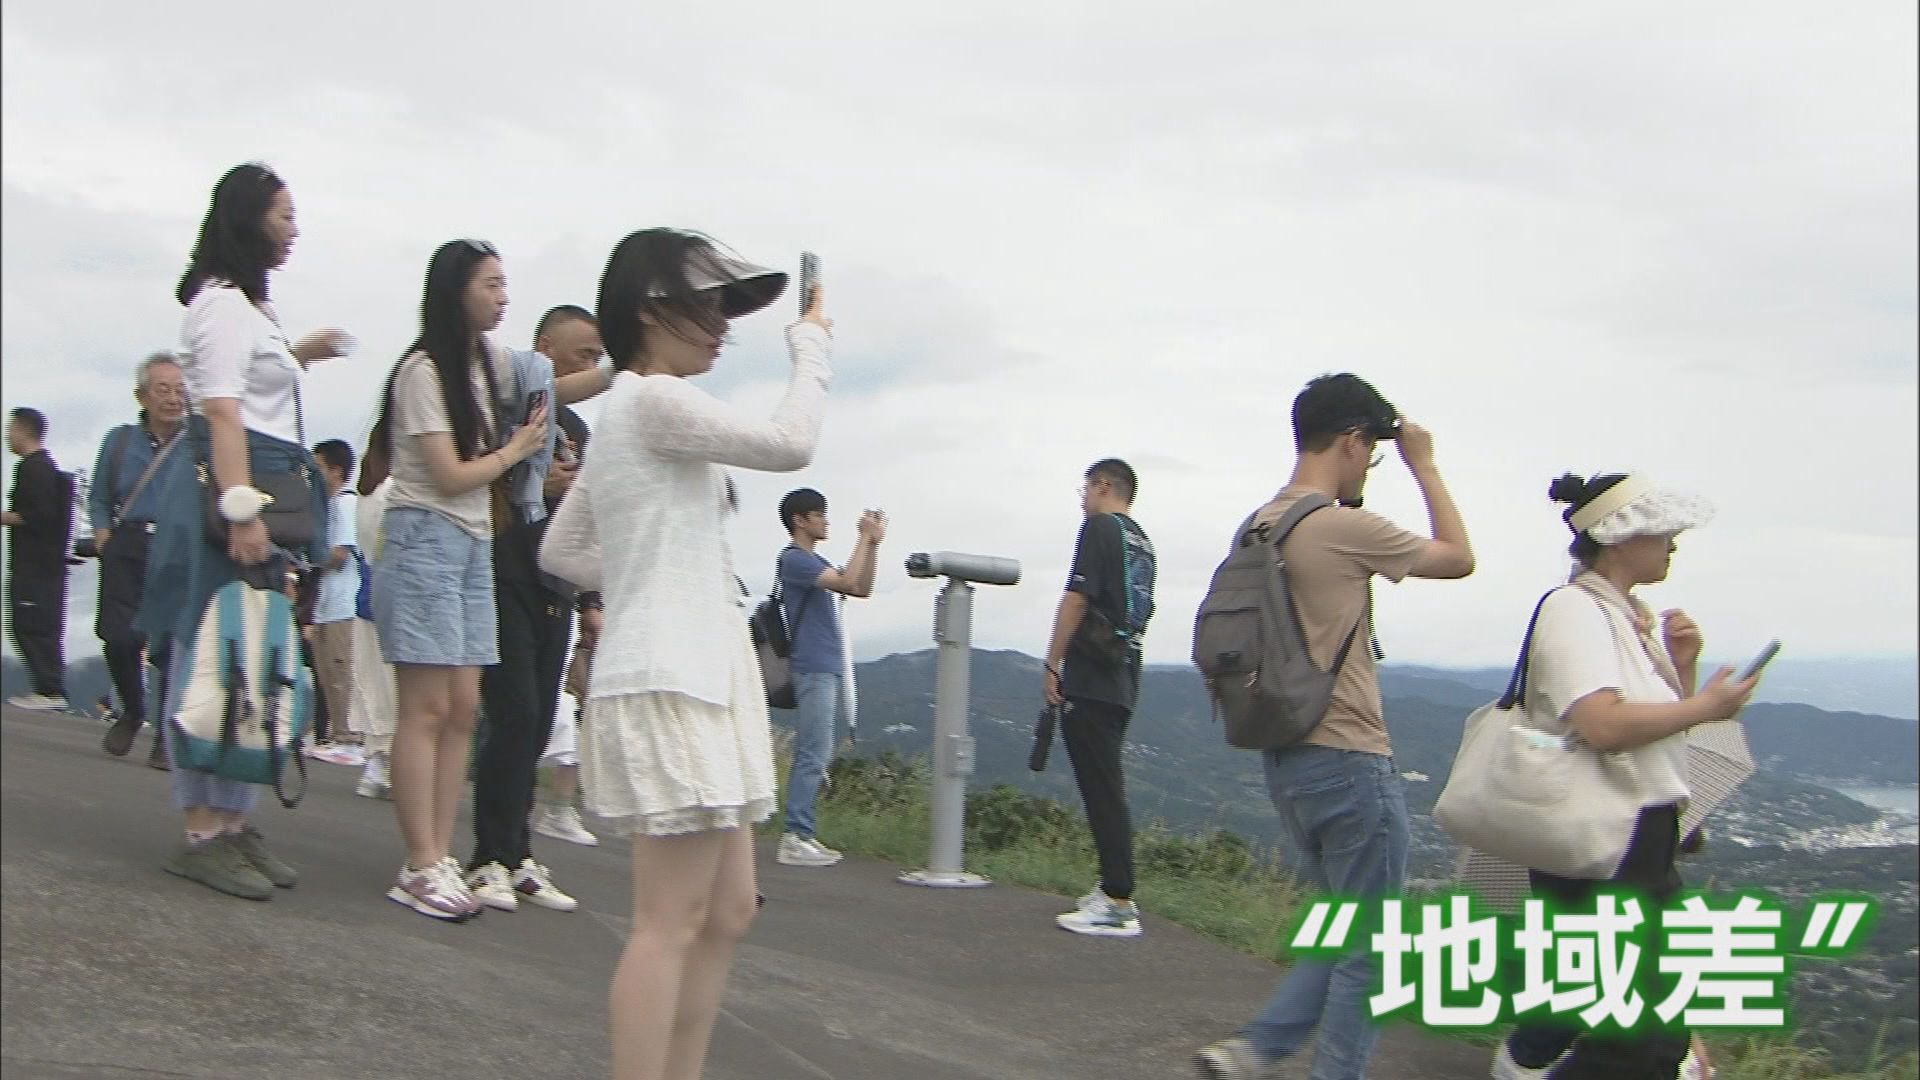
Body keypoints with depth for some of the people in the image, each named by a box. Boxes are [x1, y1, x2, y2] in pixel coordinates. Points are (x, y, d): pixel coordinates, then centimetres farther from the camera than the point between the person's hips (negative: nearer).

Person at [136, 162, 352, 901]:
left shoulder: (246, 304, 24)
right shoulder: (223, 303, -8)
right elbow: (222, 413, -19)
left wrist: (294, 357, 38)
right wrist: (242, 512, -27)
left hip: (266, 491, 10)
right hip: (227, 486, -10)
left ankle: (233, 823, 14)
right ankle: (203, 833, -7)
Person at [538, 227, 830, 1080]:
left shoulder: (626, 413, 20)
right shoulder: (655, 400, -10)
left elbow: (560, 551, 23)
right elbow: (789, 442, -13)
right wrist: (811, 344, 1)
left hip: (700, 676, 10)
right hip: (669, 681, -10)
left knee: (728, 911, 13)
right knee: (673, 923, -8)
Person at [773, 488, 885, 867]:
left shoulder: (815, 561, 21)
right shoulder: (794, 559, -8)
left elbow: (862, 590, 20)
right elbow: (846, 581, -20)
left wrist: (874, 543, 11)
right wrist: (864, 538, -11)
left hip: (831, 670, 10)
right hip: (814, 669, -10)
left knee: (816, 756, 9)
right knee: (813, 756, -12)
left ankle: (801, 834, 12)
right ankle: (795, 839, -12)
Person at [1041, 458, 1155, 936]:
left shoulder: (1100, 527, -6)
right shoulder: (1142, 543, 18)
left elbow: (1077, 598, -14)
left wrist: (1052, 665, -10)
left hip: (1090, 679, -9)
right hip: (1124, 681, 9)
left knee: (1101, 790, -9)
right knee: (1108, 788, 15)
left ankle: (1119, 904, -11)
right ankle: (1112, 888, 18)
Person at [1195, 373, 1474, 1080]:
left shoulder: (1259, 527, 8)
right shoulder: (1345, 527, -16)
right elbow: (1459, 557, -2)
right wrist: (1423, 465, 8)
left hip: (1285, 757, 9)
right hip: (1349, 762, -9)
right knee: (1370, 949, 4)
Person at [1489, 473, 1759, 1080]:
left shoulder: (1636, 616, 14)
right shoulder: (1574, 610, -15)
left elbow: (1660, 721, 23)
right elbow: (1602, 725, -29)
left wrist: (1681, 665, 5)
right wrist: (1704, 706, -17)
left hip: (1644, 832, 10)